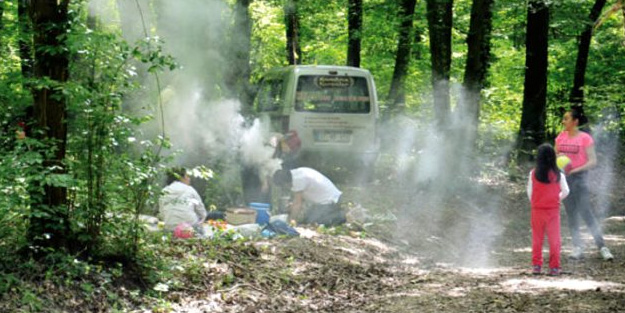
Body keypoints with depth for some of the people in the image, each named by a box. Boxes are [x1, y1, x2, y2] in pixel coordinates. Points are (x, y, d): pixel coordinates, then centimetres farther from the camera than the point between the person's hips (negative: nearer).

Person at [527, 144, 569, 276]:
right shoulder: (558, 174, -8)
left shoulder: (533, 173, -7)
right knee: (554, 239, 7)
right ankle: (554, 267, 6)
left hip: (537, 210, 1)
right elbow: (565, 191, -5)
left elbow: (529, 192, -2)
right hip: (553, 210, -1)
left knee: (537, 239, 12)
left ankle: (536, 266, 13)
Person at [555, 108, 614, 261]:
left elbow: (593, 161, -10)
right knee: (571, 213, 5)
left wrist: (576, 169, -21)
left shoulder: (585, 138, -8)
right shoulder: (561, 137, 8)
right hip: (564, 177, 5)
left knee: (585, 212, -10)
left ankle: (602, 247, -5)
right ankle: (578, 248, 8)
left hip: (579, 177, -5)